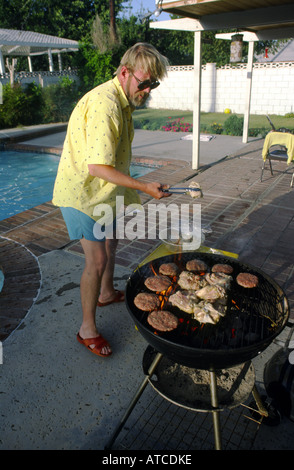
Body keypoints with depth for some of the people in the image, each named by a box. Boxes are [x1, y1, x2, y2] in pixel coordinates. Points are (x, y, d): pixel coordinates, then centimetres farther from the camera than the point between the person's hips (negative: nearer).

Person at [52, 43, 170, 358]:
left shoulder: (122, 100, 9)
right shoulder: (104, 104, -25)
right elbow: (97, 167, -31)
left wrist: (128, 191, 19)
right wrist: (144, 187, -27)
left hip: (101, 191, 10)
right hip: (81, 193, -10)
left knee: (110, 242, 22)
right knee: (97, 260, -9)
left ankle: (106, 293, 46)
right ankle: (87, 329, 9)